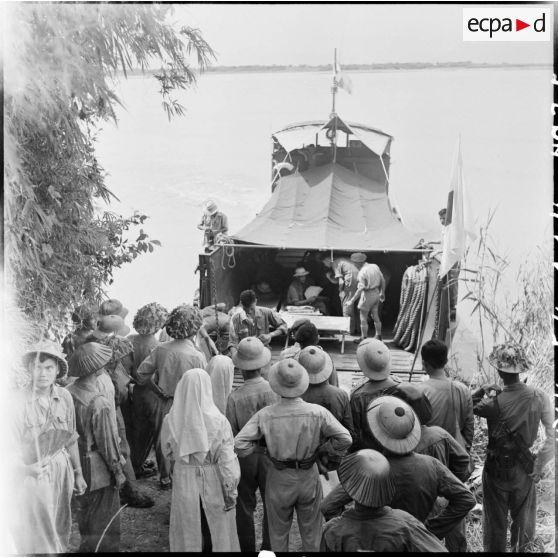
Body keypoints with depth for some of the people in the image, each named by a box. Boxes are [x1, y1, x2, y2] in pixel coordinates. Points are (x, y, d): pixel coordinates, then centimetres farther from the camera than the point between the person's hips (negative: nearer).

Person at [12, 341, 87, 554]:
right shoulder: (19, 401, -17)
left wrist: (78, 473, 12)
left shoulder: (64, 397, -4)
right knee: (36, 538, 4)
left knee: (61, 530, 17)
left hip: (62, 470, 4)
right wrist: (26, 468, -26)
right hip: (32, 475, -4)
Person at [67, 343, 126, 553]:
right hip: (98, 470, -8)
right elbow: (107, 442, -20)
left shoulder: (69, 393, -6)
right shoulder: (100, 403, -28)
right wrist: (117, 470, -7)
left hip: (77, 463, 8)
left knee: (86, 514, 26)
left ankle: (87, 546, 43)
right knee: (105, 521, 10)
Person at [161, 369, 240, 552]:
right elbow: (227, 459, -17)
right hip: (212, 482, -1)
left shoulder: (171, 420, -14)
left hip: (184, 480, 2)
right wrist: (231, 490, -8)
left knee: (187, 530, 18)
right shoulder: (218, 421, -20)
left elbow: (167, 451, 2)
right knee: (218, 525, 18)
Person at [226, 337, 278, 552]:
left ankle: (247, 548, 27)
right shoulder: (275, 391, -17)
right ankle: (269, 549, 26)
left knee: (245, 506, 17)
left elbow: (231, 435, -10)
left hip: (245, 456, 0)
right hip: (271, 454, 1)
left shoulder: (234, 397, -18)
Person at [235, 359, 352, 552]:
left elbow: (239, 444, -19)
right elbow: (345, 439, -19)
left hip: (279, 480, 0)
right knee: (311, 532, 22)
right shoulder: (318, 413, -19)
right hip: (309, 478, 0)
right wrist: (321, 451, -4)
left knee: (278, 532, 21)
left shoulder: (265, 415, -19)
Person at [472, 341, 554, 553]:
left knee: (496, 520, 17)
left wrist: (481, 391, -9)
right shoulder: (539, 396, -16)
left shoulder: (494, 404, -26)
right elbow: (552, 436, -12)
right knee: (523, 516, 26)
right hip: (525, 469, 3)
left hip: (498, 470, -3)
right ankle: (521, 548, 45)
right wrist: (539, 464, -3)